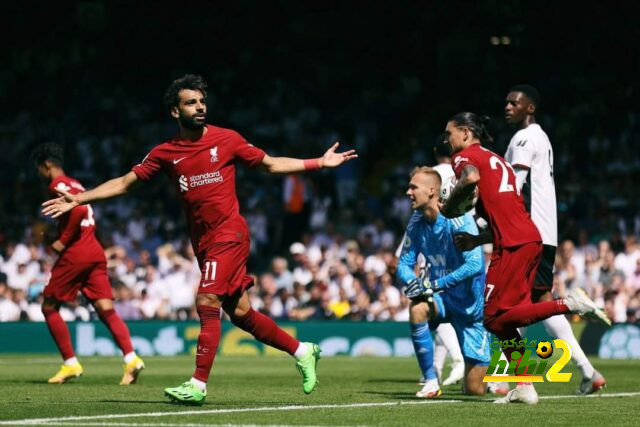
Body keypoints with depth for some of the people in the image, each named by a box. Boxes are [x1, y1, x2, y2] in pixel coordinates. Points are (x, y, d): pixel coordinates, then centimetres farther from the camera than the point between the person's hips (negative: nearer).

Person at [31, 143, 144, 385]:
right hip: (96, 253, 8)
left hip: (75, 254, -8)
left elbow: (78, 210, -22)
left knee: (49, 307, 6)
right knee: (106, 309, -1)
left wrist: (63, 241, -15)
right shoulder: (75, 185, 21)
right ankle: (131, 358, -18)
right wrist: (57, 235, 18)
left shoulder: (58, 185, -6)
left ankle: (70, 363, 4)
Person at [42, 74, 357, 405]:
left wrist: (319, 163, 4)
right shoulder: (165, 153, 5)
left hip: (229, 232, -4)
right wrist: (77, 199, -1)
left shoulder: (226, 139, -1)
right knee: (239, 312, 7)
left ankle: (198, 386, -14)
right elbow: (124, 183, 7)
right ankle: (303, 351, 23)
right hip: (203, 240, 4)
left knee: (207, 303, -16)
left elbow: (270, 164, 9)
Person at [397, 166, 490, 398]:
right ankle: (431, 381, -22)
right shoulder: (417, 222, -3)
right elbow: (404, 264, 1)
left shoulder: (457, 220, -22)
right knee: (417, 308, -35)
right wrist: (413, 281, -23)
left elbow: (475, 264, -32)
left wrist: (435, 285, -36)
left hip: (469, 303, -5)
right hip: (442, 298, 5)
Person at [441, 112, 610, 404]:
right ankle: (524, 388, 8)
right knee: (504, 320, 12)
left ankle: (569, 304, -16)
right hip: (532, 239, 9)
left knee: (494, 319, -8)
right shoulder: (498, 161, 29)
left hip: (513, 246, -9)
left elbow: (471, 177, -23)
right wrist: (477, 240, 23)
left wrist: (448, 208, -8)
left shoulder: (464, 156, 3)